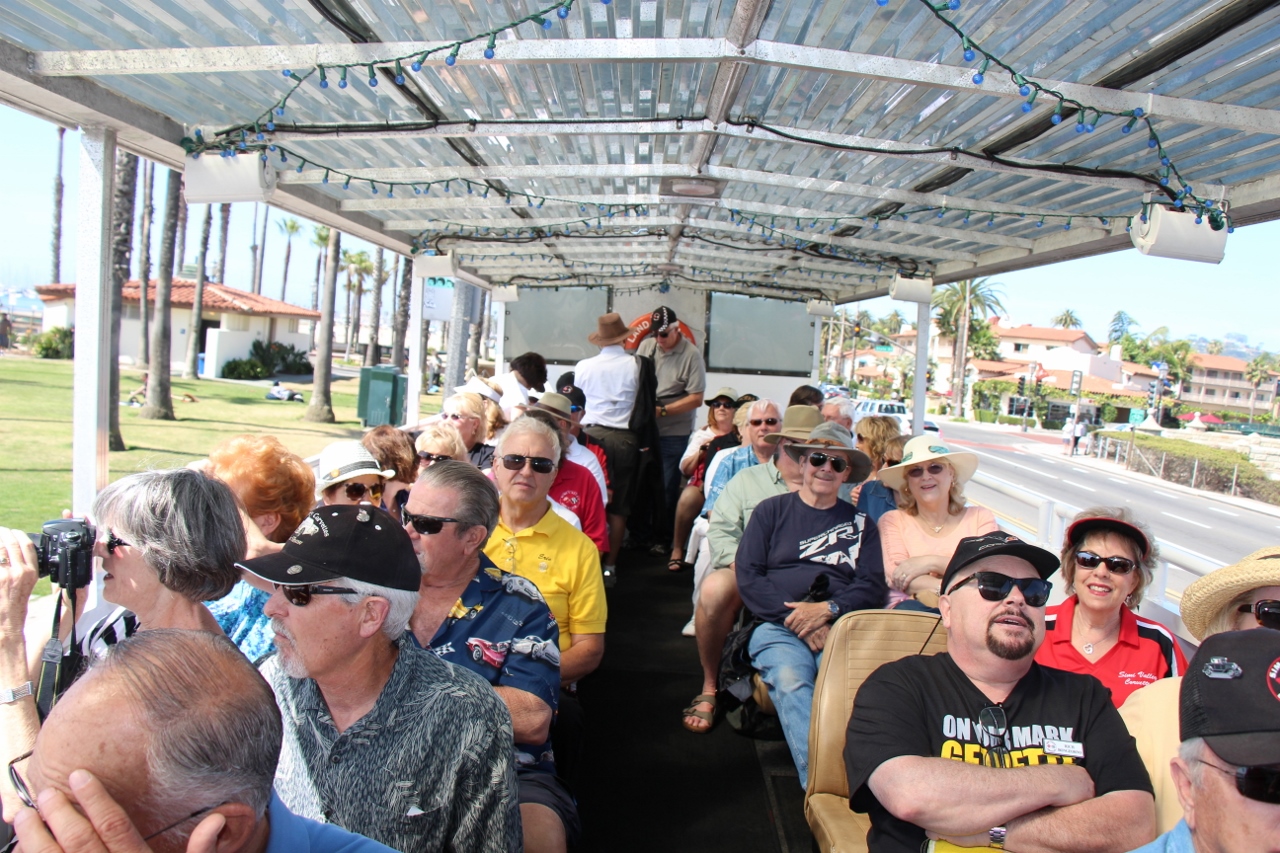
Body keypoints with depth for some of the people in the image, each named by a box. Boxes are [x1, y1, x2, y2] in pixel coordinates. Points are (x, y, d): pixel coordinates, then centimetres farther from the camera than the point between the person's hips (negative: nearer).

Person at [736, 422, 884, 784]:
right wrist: (798, 620, -7)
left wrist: (827, 610, -10)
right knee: (790, 681, -34)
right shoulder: (771, 511, 17)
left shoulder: (860, 523, 22)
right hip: (777, 625, -1)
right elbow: (748, 575, 5)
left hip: (842, 627, 1)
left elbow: (872, 587, 10)